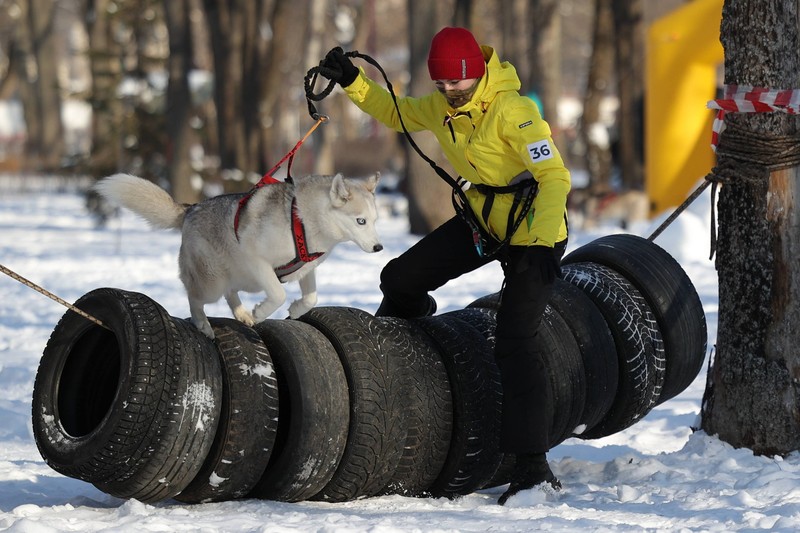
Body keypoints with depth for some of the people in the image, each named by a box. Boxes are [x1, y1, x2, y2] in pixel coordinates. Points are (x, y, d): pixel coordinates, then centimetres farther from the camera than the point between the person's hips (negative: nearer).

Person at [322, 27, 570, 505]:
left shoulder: (512, 111, -27)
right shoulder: (442, 107, -3)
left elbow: (555, 177, -30)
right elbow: (397, 113, 18)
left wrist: (543, 245, -40)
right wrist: (353, 82, 4)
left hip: (533, 230, -8)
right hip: (484, 217, 8)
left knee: (515, 344, -15)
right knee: (401, 278, 6)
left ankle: (533, 464, -15)